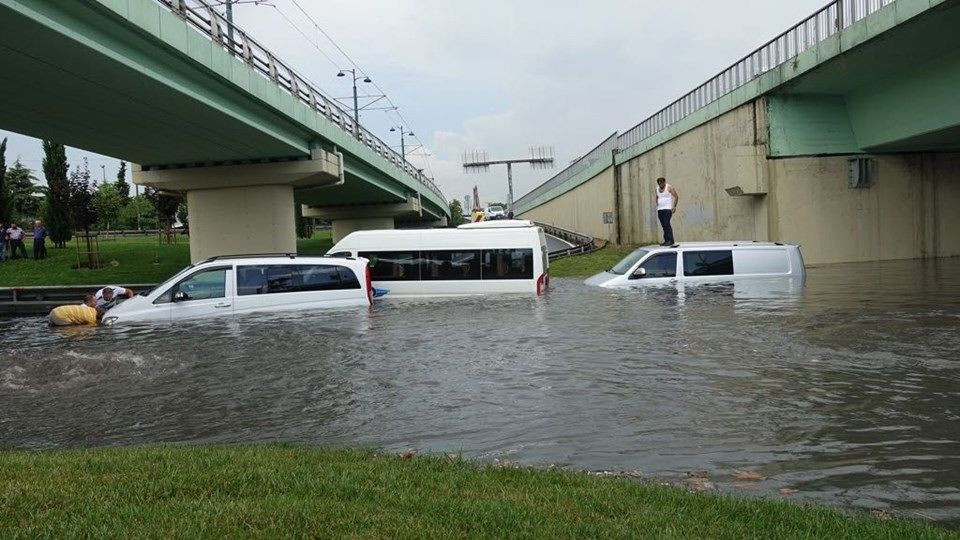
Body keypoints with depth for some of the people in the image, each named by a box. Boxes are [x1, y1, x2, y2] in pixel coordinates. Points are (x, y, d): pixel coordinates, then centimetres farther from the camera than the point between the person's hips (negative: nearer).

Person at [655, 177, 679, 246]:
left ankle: (670, 241, -17)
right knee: (663, 225, 4)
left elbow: (676, 196, -4)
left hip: (667, 209, -7)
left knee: (666, 224, -17)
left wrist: (674, 206, -8)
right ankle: (666, 240, 8)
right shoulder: (657, 189, 14)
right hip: (660, 209, 7)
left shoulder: (669, 187, -4)